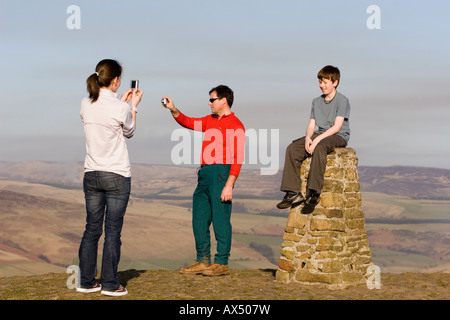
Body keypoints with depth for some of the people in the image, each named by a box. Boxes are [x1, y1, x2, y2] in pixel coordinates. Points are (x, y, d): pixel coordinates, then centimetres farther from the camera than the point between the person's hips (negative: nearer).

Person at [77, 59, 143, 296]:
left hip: (91, 175, 5)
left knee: (91, 229, 11)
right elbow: (129, 132, 6)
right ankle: (109, 284, 5)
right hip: (117, 176, -5)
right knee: (113, 232, 1)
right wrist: (133, 106, 16)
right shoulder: (120, 108, -14)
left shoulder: (86, 105, 1)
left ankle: (86, 281, 15)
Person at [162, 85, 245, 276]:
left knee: (220, 220, -5)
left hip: (221, 174, -8)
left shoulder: (235, 125, -6)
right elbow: (188, 122, 31)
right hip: (204, 175, 8)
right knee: (199, 219, 9)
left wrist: (229, 185, -18)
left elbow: (238, 158, -12)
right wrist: (173, 110, 14)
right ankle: (203, 261, 17)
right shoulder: (210, 120, 19)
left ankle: (222, 263, 2)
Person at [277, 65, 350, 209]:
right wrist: (308, 137, -11)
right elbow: (311, 125, 12)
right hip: (319, 135, 7)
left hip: (338, 137, -7)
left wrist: (317, 139, -22)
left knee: (320, 147, -40)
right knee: (292, 149, -18)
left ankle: (313, 192, -44)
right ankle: (293, 192, -23)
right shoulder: (316, 102, 18)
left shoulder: (342, 100, -4)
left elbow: (337, 127, -13)